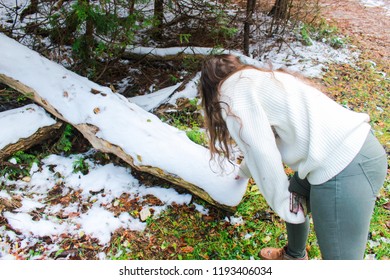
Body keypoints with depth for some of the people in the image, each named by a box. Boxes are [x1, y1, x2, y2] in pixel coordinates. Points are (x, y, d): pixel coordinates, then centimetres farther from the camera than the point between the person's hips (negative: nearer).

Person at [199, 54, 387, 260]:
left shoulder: (233, 93, -3)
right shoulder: (254, 82, 24)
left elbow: (262, 155, -11)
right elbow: (261, 141, 38)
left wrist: (282, 204, 2)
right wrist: (244, 172, 55)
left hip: (342, 169, -10)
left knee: (338, 256, 1)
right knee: (292, 202, 30)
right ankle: (294, 256, 56)